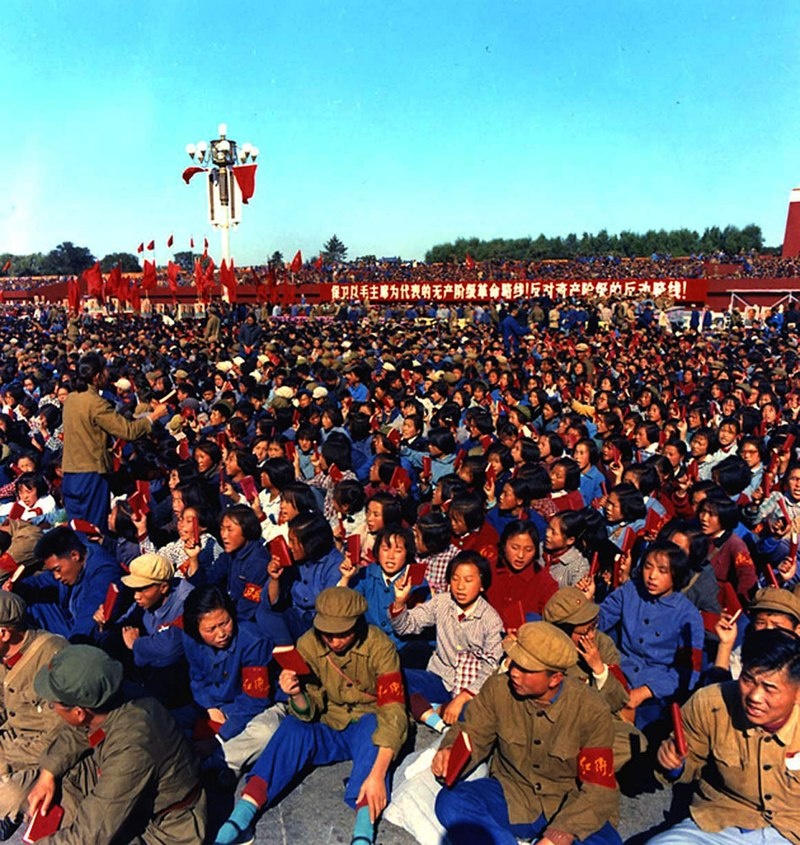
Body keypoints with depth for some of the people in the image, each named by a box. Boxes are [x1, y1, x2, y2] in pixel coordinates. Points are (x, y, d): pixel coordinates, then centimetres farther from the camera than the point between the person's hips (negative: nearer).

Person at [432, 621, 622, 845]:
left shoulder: (592, 712, -18)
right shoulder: (497, 688, -13)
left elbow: (598, 790, -16)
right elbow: (472, 734, 1)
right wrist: (450, 751, -23)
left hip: (568, 807, -1)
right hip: (510, 797, 1)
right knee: (449, 801, -25)